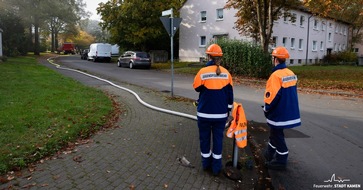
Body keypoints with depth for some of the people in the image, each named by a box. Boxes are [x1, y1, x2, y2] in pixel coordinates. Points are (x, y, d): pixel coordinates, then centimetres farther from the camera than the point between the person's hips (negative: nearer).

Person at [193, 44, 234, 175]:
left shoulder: (203, 72, -12)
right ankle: (216, 167, 19)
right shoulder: (226, 73, -3)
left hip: (204, 113, -2)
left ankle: (206, 163, 28)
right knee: (218, 138, 12)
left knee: (205, 138, 15)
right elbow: (230, 95, 4)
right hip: (221, 113, 2)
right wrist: (228, 110, 15)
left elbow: (197, 88, 5)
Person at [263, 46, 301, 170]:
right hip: (289, 111, 9)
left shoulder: (276, 75, -22)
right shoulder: (291, 74, 5)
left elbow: (272, 95, -24)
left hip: (279, 113, -9)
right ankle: (270, 154, 38)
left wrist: (266, 109, -6)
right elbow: (290, 92, 12)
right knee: (275, 133, 23)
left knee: (277, 136, 5)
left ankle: (280, 161, 18)